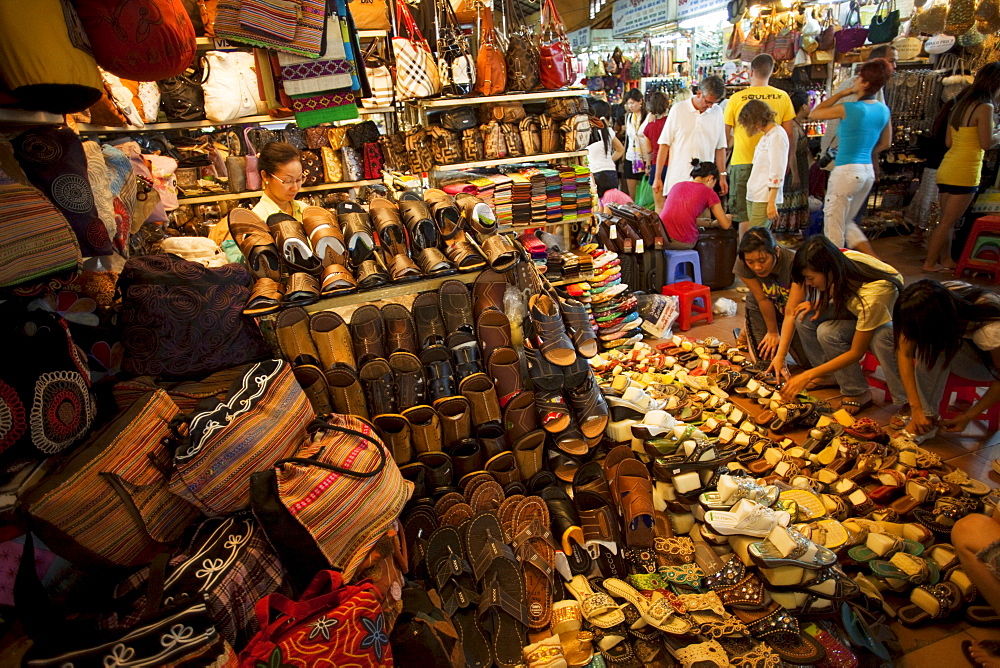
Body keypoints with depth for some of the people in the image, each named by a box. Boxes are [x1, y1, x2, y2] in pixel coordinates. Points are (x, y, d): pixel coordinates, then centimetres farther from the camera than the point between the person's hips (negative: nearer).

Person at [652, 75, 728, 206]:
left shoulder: (717, 112, 9)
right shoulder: (678, 109, 1)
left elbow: (720, 147, 14)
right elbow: (664, 145, 1)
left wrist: (722, 176, 12)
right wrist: (657, 178, -2)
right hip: (677, 180, -2)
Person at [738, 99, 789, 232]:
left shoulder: (777, 136, -8)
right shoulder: (765, 136, 19)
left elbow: (777, 173, -14)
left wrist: (772, 202, -17)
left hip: (765, 198, -8)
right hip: (752, 196, 8)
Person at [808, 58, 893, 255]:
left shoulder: (848, 108, -14)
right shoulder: (883, 110, 8)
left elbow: (813, 114, -2)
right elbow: (885, 144, 18)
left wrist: (842, 93, 1)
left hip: (846, 171, -8)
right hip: (868, 171, 8)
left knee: (833, 225, 4)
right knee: (847, 222, 21)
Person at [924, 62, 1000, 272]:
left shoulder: (961, 104, 13)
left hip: (947, 168, 8)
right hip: (965, 171, -8)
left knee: (947, 221, 12)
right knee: (948, 222, -2)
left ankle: (946, 260, 18)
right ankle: (930, 263, 3)